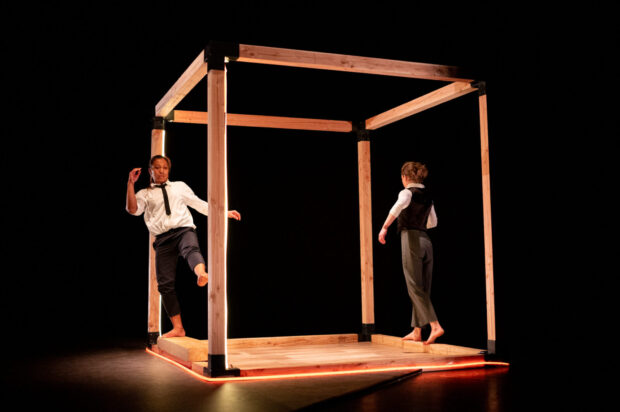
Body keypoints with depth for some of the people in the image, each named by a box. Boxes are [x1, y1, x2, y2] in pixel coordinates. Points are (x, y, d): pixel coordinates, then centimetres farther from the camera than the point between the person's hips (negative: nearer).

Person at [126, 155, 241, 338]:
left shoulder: (180, 187, 22)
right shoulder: (145, 194, 18)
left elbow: (200, 205, 25)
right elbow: (133, 209, -1)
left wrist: (225, 213, 21)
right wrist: (131, 183, -3)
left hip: (184, 230, -1)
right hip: (163, 239, 2)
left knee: (191, 249, -39)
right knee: (165, 284, -4)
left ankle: (202, 274, -72)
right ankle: (177, 328, 4)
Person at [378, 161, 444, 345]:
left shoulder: (407, 192, -6)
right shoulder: (427, 196, 16)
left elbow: (398, 206, -29)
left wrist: (384, 227, -30)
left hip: (411, 240, -7)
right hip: (426, 241, 7)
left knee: (416, 288, -6)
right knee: (423, 289, 8)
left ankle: (435, 326, -17)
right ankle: (416, 331, 15)